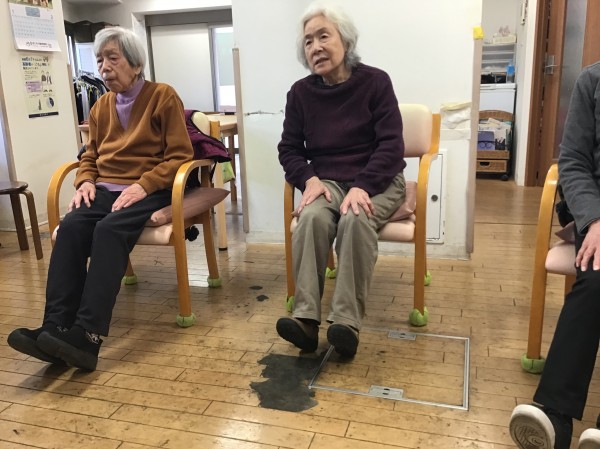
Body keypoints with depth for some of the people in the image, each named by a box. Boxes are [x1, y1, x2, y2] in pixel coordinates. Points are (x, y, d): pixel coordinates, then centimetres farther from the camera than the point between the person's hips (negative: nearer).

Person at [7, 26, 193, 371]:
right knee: (70, 227, -26)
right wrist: (86, 182, 2)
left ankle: (87, 336, -39)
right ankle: (55, 329, -33)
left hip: (149, 191, -5)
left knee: (109, 230, -34)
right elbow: (90, 155, 25)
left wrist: (143, 185, -18)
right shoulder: (101, 106, 18)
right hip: (105, 190, 5)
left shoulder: (163, 97, 1)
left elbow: (180, 155, -5)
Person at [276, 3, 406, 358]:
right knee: (312, 217, -32)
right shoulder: (301, 92, 5)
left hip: (377, 180, -2)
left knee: (356, 219, -35)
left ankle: (348, 323, -34)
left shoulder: (375, 81, -4)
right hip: (327, 180, 2)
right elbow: (289, 148, 8)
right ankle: (306, 318, -33)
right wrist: (309, 179, -12)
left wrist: (362, 186, -24)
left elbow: (391, 144, -9)